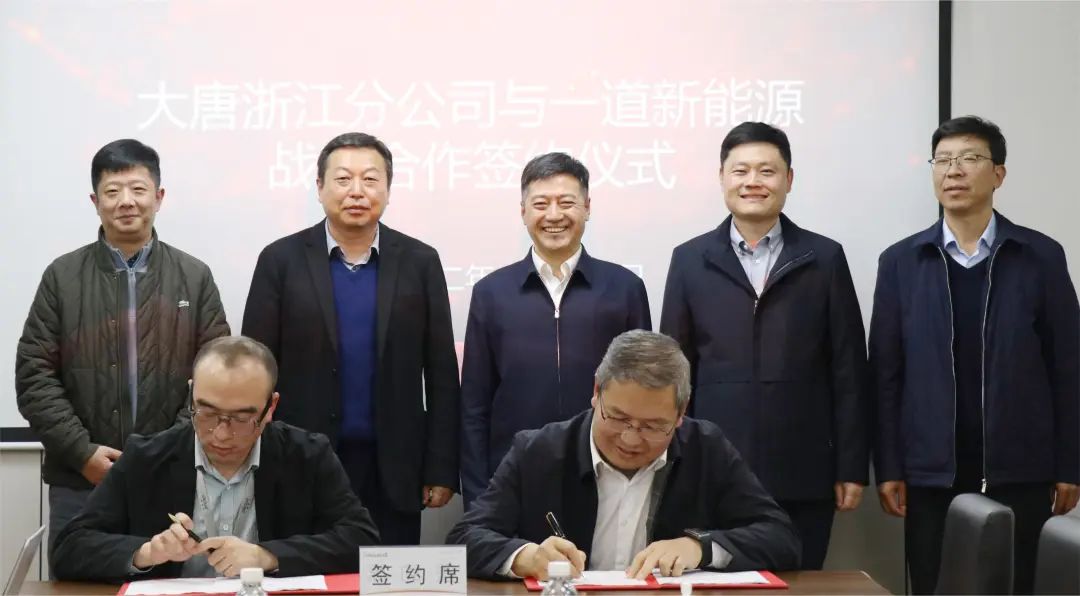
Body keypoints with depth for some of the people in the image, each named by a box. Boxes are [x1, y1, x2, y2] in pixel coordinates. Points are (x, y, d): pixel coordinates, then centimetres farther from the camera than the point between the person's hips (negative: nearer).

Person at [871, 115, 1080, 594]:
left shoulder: (1041, 257, 1)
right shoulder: (900, 262, 4)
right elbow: (885, 373, 3)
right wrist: (888, 467, -2)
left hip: (1020, 471, -1)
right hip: (932, 473, 1)